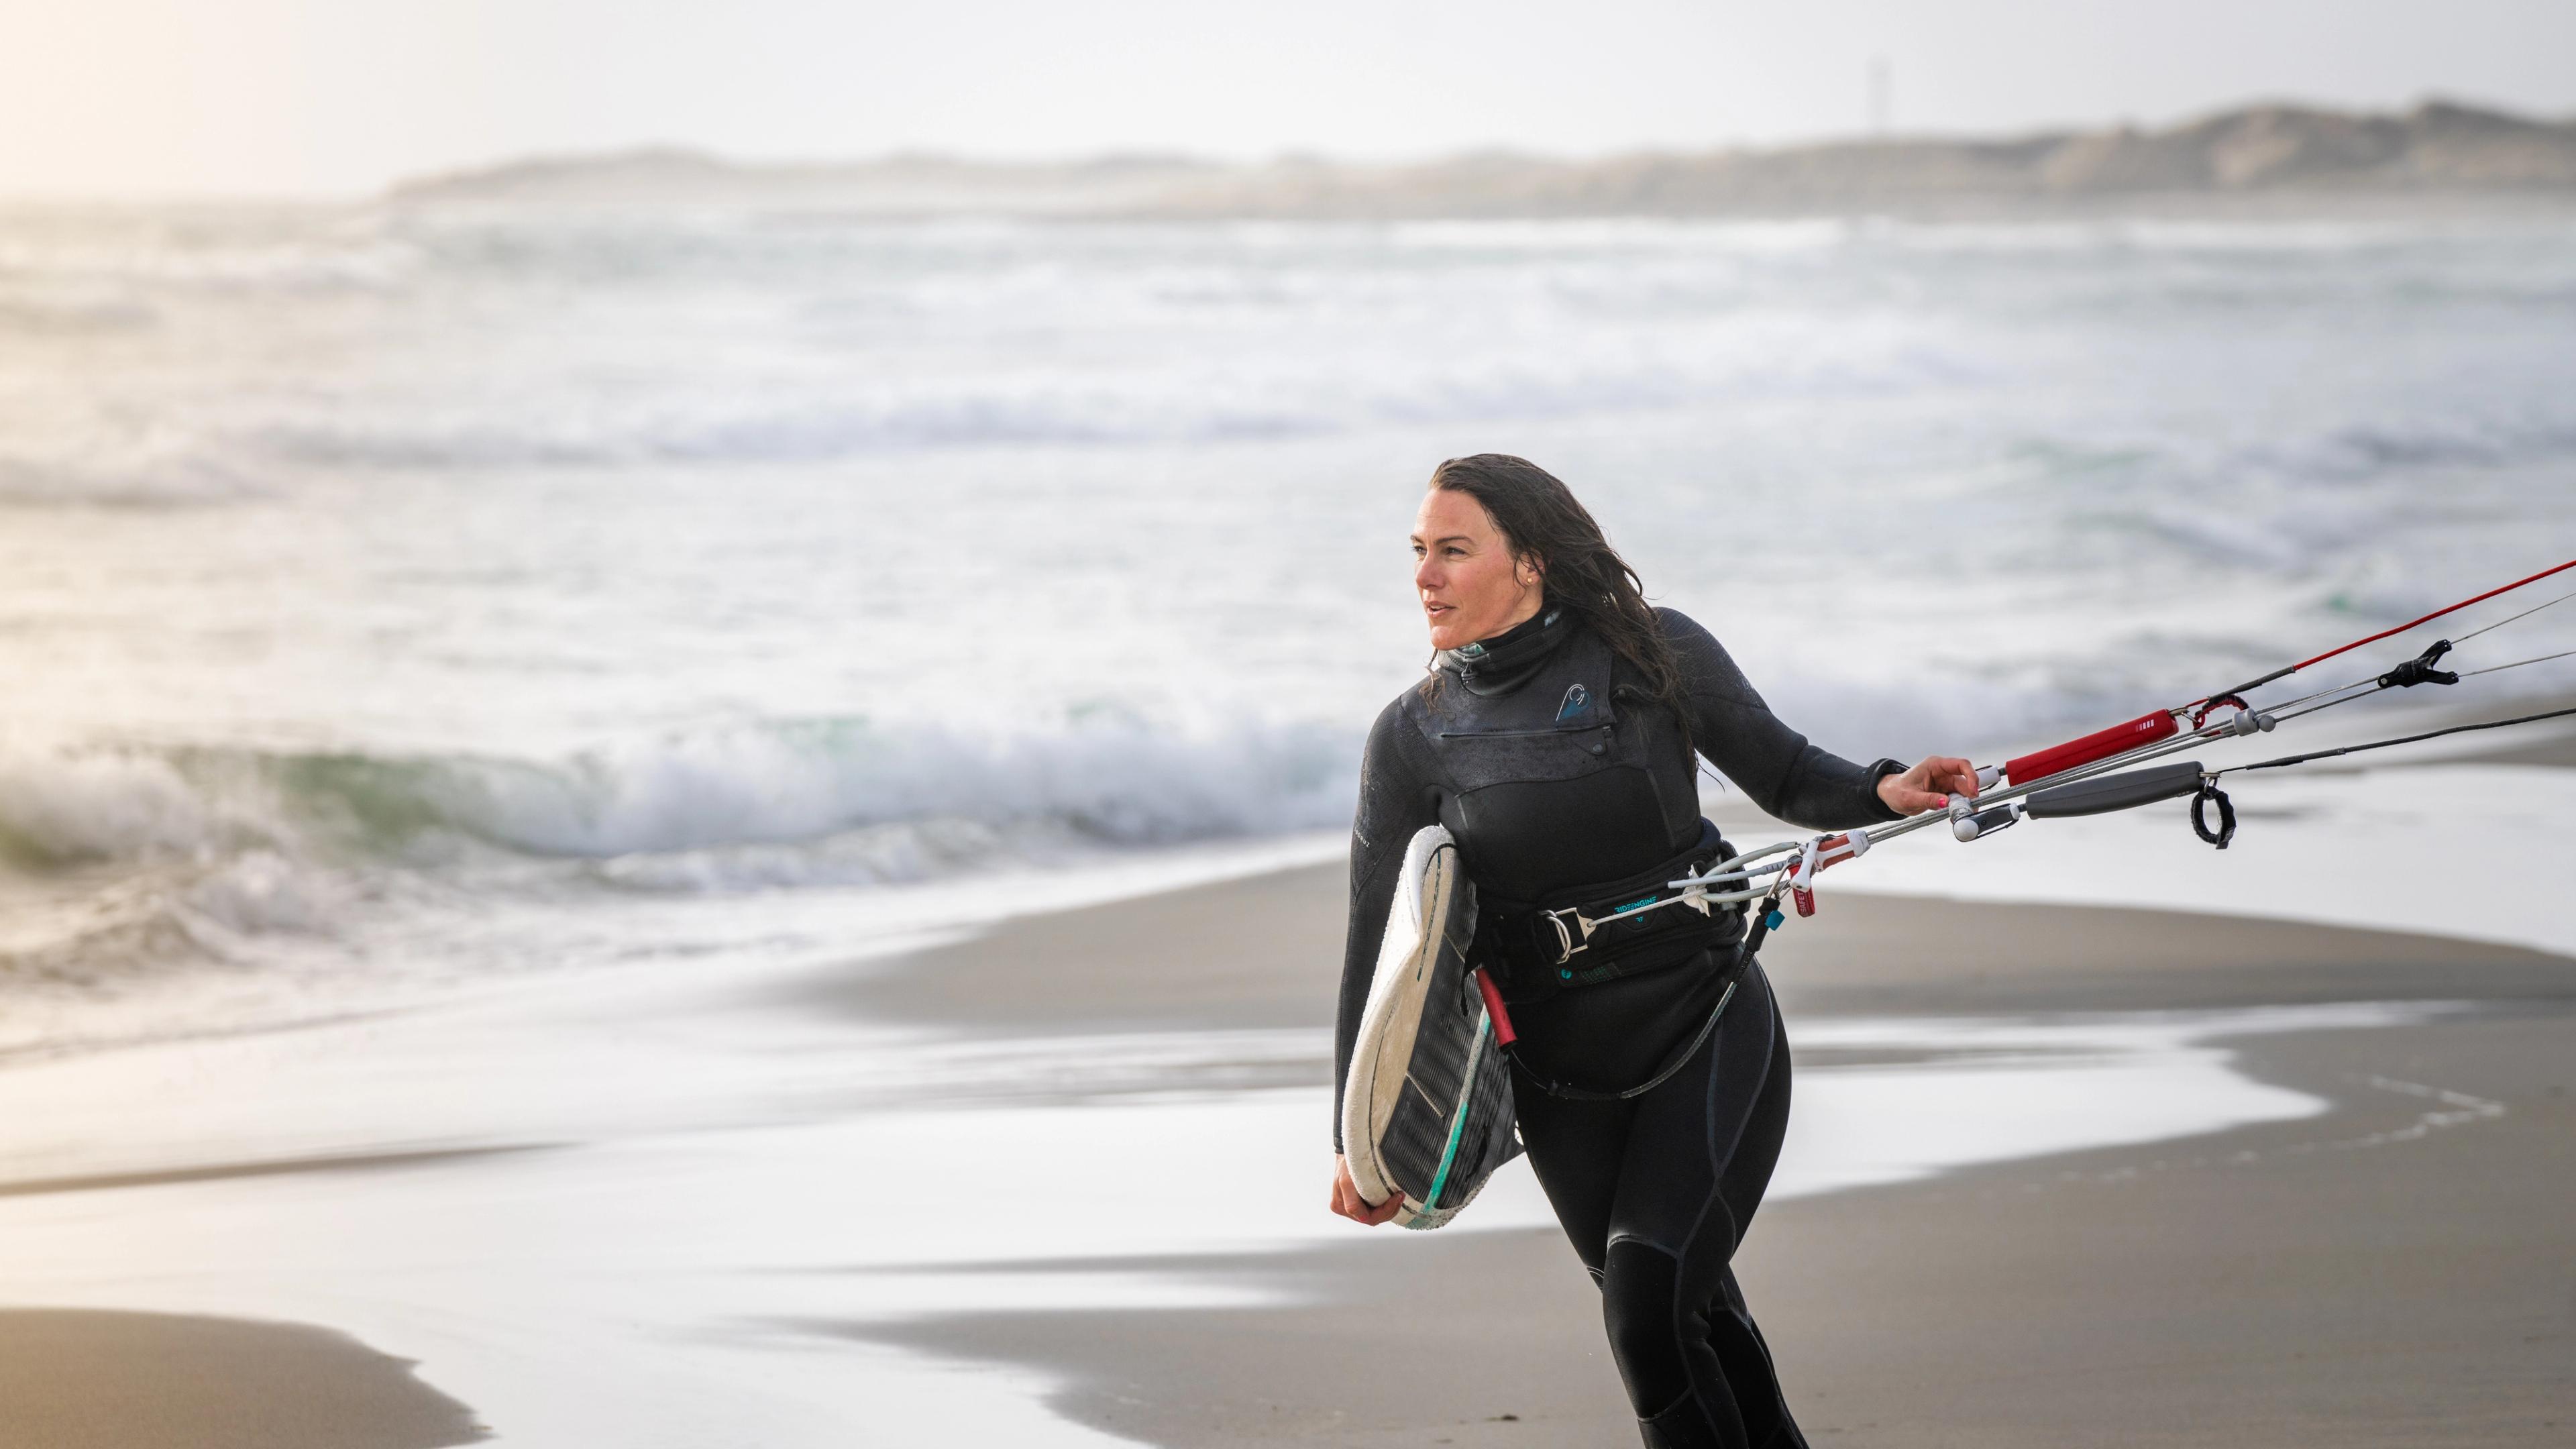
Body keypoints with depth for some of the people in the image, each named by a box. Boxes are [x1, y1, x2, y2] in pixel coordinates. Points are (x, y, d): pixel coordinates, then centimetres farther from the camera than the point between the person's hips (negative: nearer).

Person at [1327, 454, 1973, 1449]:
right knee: (1698, 1327, 14)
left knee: (1649, 1316, -20)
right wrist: (1357, 1131, -1)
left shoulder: (1654, 655, -8)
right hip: (1566, 1089, 3)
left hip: (1711, 1040, -3)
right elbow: (1377, 942, 1)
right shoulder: (1415, 735, -3)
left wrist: (1881, 792, -19)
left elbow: (1783, 775, 2)